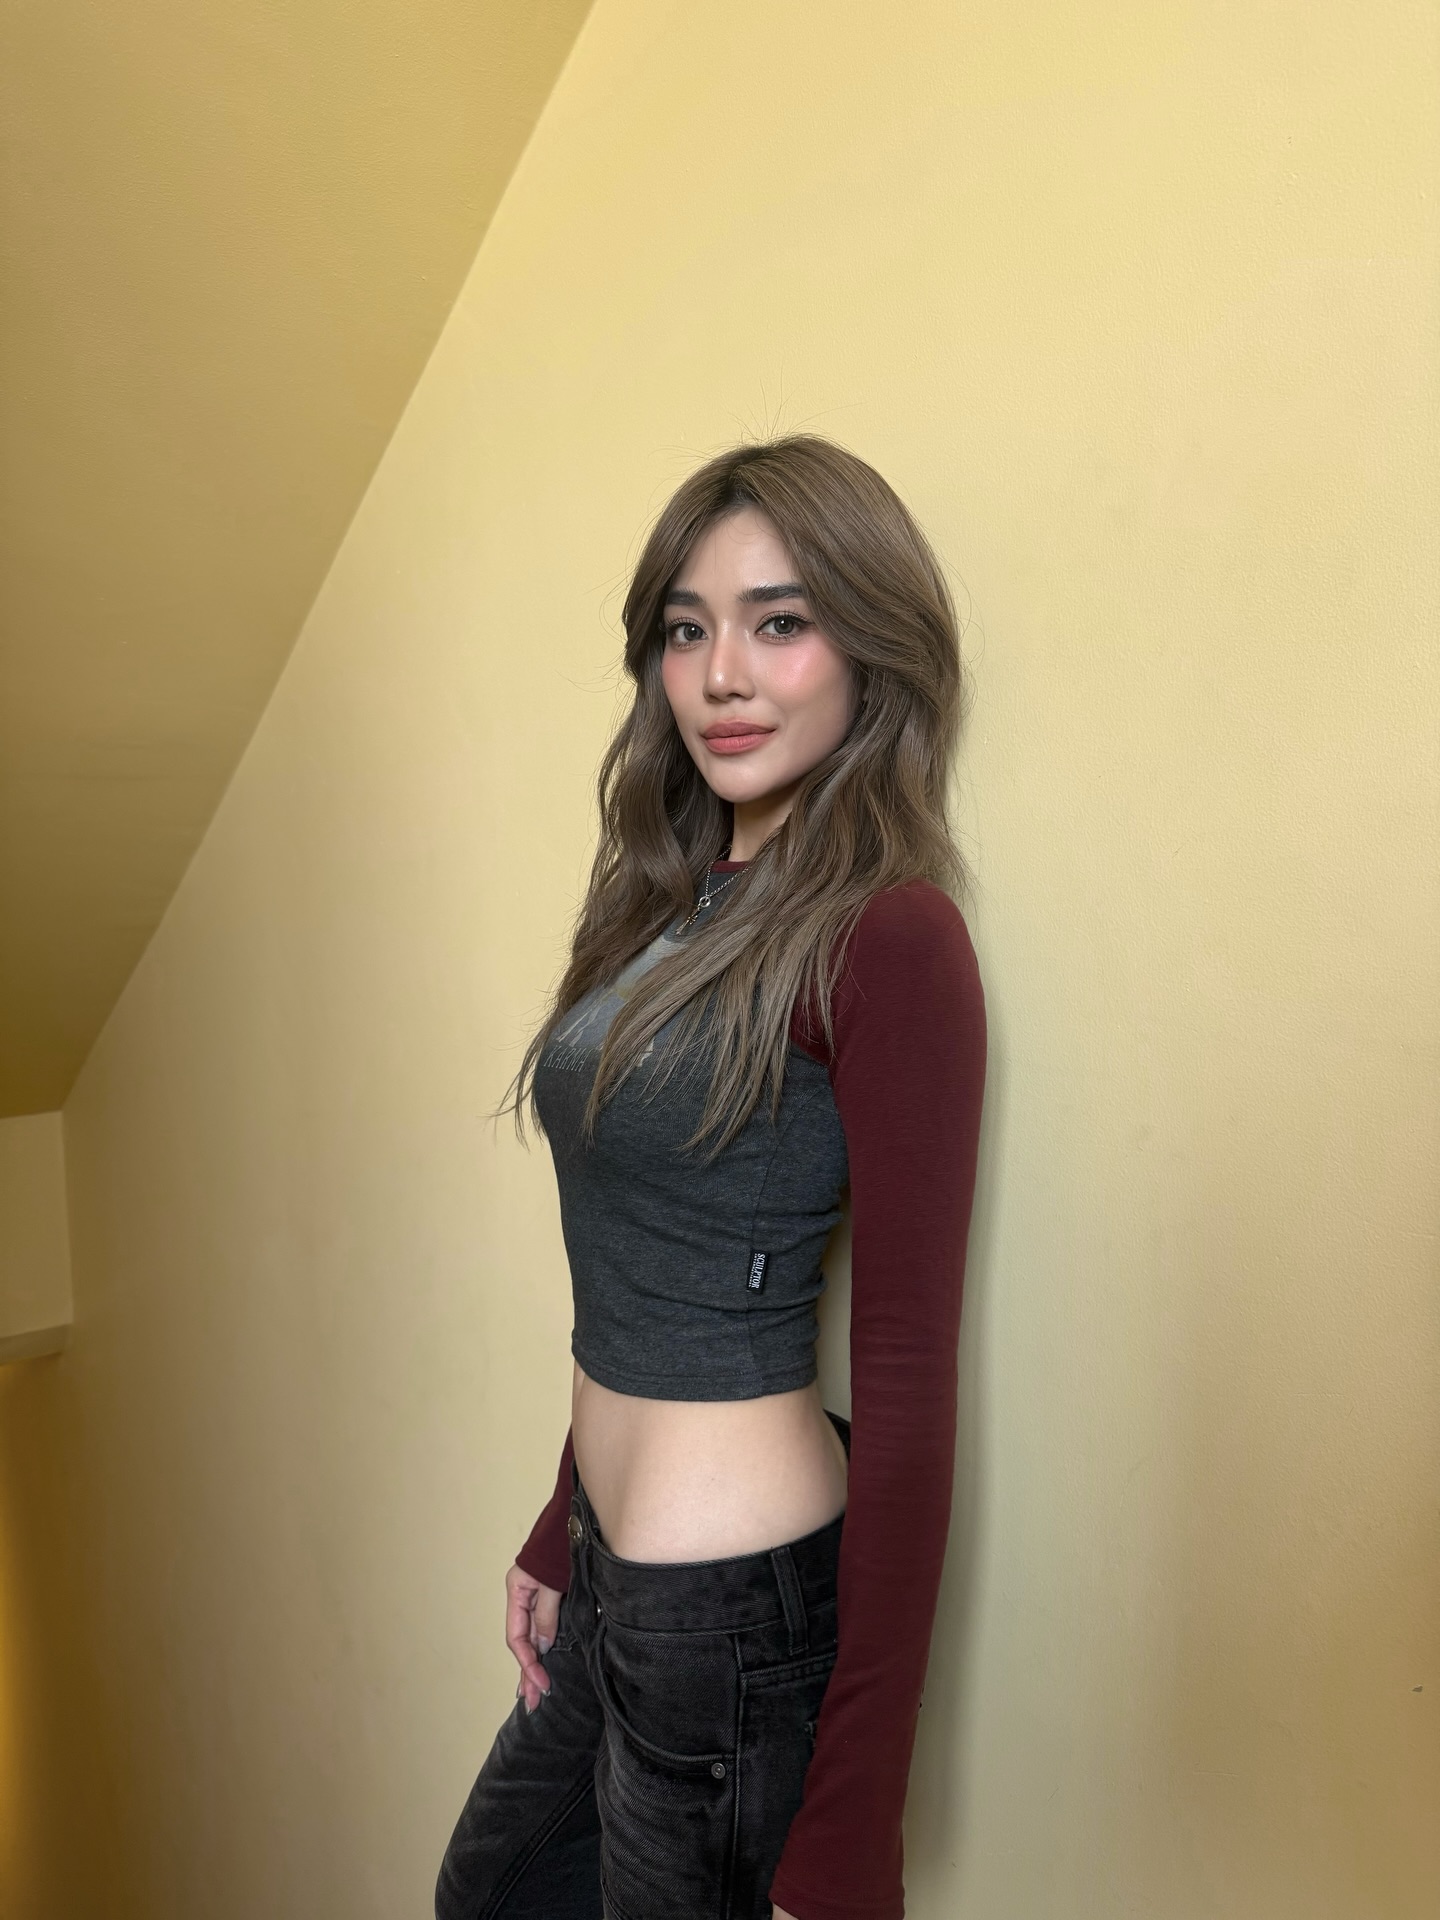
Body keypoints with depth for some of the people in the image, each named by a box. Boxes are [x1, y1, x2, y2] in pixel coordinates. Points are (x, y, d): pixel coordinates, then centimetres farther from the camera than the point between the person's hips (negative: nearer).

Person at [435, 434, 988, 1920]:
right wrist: (562, 1534, 14)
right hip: (623, 1572, 8)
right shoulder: (677, 902, 3)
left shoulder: (884, 936, -20)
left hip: (743, 1608, -8)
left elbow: (909, 1389, -19)